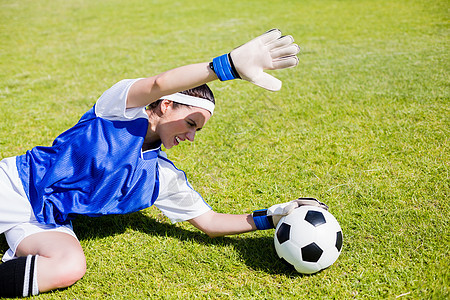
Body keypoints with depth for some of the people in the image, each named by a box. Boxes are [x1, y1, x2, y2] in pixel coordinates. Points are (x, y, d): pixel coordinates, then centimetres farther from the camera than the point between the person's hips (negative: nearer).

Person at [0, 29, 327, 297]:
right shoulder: (124, 108, -13)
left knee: (71, 267, -28)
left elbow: (209, 221, 6)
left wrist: (270, 217, -6)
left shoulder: (164, 178, 2)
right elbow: (159, 84, -35)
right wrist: (232, 63, -47)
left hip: (48, 223, 3)